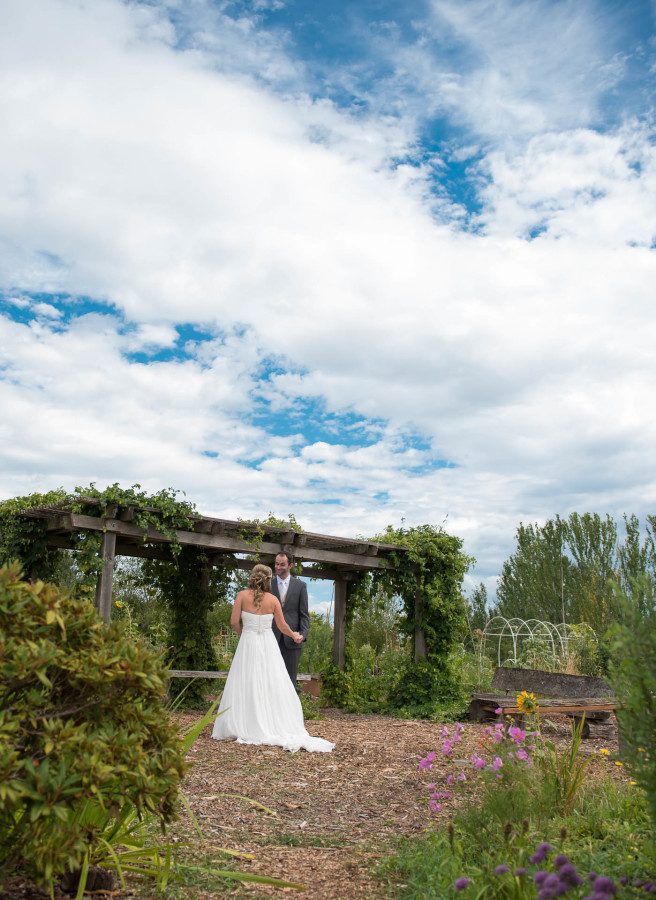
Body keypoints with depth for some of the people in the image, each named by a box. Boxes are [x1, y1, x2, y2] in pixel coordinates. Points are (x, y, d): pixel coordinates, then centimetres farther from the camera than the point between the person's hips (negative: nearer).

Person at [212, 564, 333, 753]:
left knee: (246, 687, 4)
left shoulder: (242, 596, -3)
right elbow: (282, 626, 6)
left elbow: (234, 621, -5)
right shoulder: (273, 599, 0)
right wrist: (294, 635, 25)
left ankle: (243, 729, 6)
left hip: (248, 644, -1)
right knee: (272, 687, 5)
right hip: (268, 645, 1)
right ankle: (277, 727, 5)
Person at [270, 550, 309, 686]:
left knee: (290, 680, 4)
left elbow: (304, 614, 4)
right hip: (271, 640, 1)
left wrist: (303, 634, -11)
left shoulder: (300, 586, 5)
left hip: (291, 640, -1)